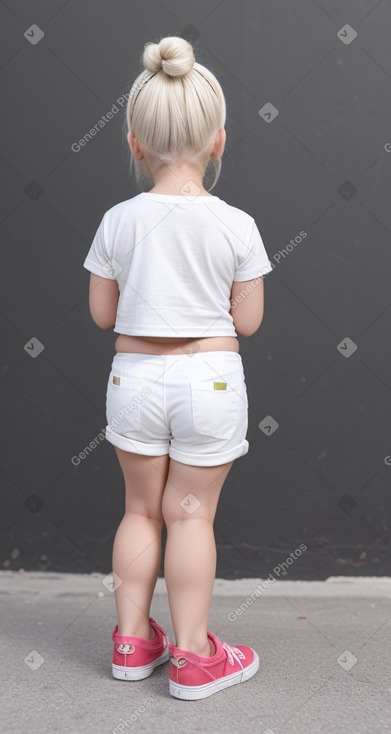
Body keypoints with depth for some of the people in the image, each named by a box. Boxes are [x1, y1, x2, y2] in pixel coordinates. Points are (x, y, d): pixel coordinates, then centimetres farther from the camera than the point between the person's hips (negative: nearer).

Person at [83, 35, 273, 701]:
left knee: (142, 509, 17)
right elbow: (248, 320, -4)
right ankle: (193, 655, 18)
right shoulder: (236, 226, -10)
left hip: (135, 376, 2)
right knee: (191, 514, 9)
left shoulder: (118, 222, -6)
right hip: (210, 380, -1)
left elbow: (102, 314, 0)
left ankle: (132, 640, 28)